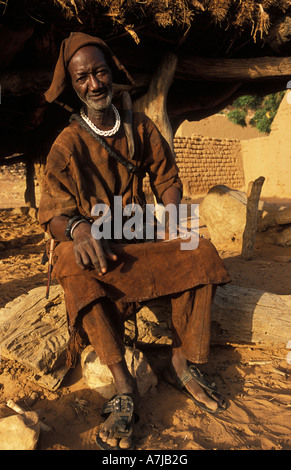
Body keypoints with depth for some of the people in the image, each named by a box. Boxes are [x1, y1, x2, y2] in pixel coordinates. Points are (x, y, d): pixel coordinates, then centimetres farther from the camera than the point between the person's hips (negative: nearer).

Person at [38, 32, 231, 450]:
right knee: (76, 270, -37)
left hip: (139, 242, 3)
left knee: (202, 253, -20)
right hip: (91, 245, -3)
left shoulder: (140, 127, 5)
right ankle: (124, 387, -29)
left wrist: (173, 210, -11)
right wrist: (78, 229, -35)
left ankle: (183, 363, -10)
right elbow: (52, 212, -11)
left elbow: (166, 176, 11)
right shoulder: (67, 145, -5)